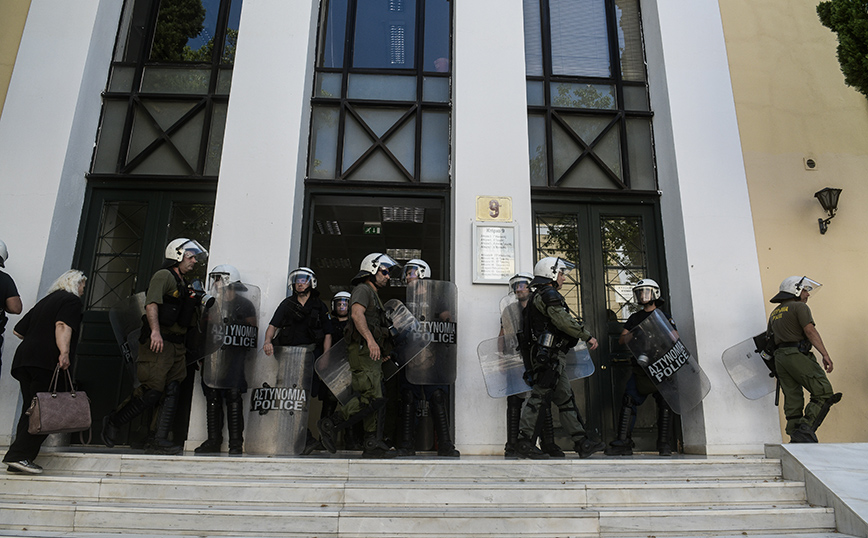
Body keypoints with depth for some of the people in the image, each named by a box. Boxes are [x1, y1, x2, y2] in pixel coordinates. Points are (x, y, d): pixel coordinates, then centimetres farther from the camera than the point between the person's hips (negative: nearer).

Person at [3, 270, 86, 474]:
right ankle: (19, 456, -15)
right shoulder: (71, 300, 1)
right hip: (47, 361, -8)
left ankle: (18, 459, 7)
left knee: (30, 410, 9)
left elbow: (18, 330, 27)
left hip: (24, 358, 9)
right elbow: (62, 325, -17)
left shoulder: (45, 301, 26)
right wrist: (64, 352, -28)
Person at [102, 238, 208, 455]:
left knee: (171, 393, 1)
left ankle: (160, 441, 2)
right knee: (152, 392, -9)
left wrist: (197, 300, 9)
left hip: (177, 345, 9)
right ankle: (113, 422, 14)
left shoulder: (183, 283, 24)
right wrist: (155, 331, -29)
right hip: (159, 343, -8)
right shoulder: (164, 276, -3)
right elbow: (152, 304, -17)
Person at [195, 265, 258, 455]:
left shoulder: (244, 305, 0)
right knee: (212, 396, 6)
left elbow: (253, 331, 0)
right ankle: (213, 441, 15)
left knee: (233, 395, -8)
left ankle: (236, 443, -3)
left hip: (234, 354, -6)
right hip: (214, 353, 6)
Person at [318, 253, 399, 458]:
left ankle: (373, 445, 6)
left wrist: (382, 352, 21)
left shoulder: (374, 295, 28)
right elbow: (357, 314, -21)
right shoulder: (363, 290, -3)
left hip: (373, 354, 10)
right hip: (363, 351, -10)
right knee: (371, 398, -16)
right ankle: (330, 425, -7)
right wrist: (370, 340, -32)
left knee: (376, 400, 5)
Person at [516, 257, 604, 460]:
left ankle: (581, 442, 12)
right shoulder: (548, 294, -9)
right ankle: (524, 442, -2)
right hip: (548, 355, -11)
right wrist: (587, 336, -12)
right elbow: (564, 321, -19)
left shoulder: (538, 296, 23)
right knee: (538, 396, -7)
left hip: (552, 357, 11)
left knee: (566, 398, 9)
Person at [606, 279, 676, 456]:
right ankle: (624, 442, -7)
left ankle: (664, 444, 6)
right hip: (640, 367, 2)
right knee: (629, 402, -8)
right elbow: (621, 340, 9)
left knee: (665, 404, -3)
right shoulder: (634, 318, 17)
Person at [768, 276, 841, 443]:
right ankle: (806, 429, -16)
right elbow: (810, 331, -12)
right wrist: (825, 355, -17)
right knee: (823, 392, -4)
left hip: (780, 357, 8)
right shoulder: (799, 306, 0)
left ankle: (796, 440, 4)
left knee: (793, 399, 6)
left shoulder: (774, 313, 23)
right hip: (797, 355, -8)